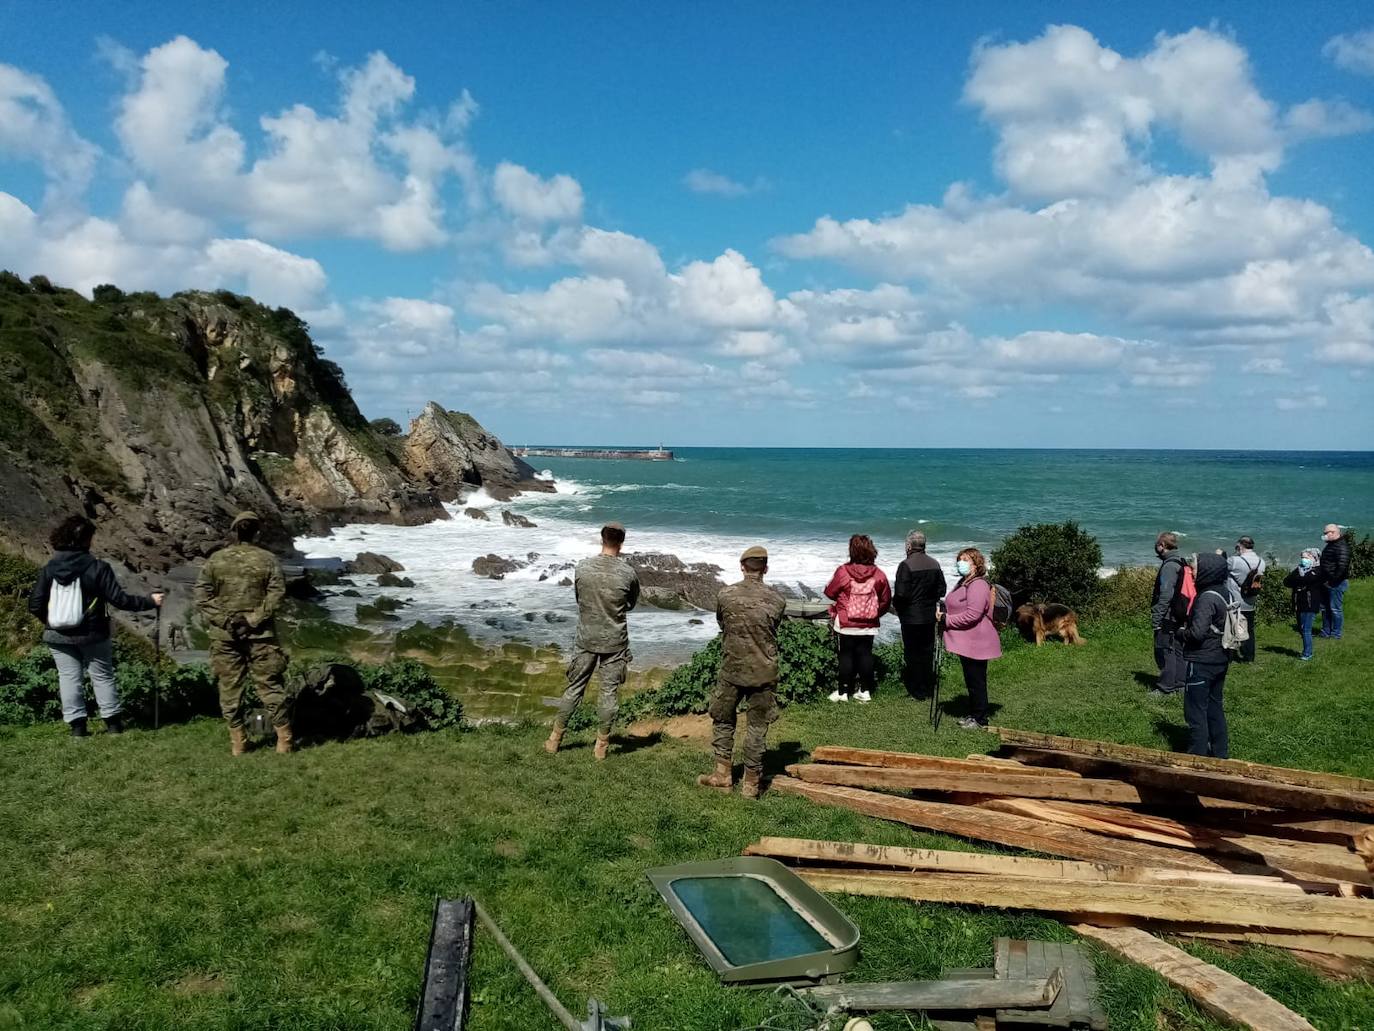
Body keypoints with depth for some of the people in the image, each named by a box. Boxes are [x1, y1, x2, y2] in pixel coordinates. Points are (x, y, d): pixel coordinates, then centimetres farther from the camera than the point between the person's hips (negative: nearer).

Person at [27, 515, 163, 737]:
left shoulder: (49, 569, -6)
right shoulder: (97, 568, -15)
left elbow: (35, 604, -4)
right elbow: (119, 599, -16)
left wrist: (48, 622, 15)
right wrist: (150, 601, -5)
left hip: (59, 636, 2)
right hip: (92, 634, -2)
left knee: (69, 677, 10)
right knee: (102, 676, 11)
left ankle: (77, 724, 7)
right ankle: (113, 722, 15)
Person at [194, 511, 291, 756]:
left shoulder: (216, 559, 0)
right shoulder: (266, 559, -4)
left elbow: (202, 596, -4)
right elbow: (277, 593, -11)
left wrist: (221, 620, -3)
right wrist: (256, 618, -9)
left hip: (225, 634, 1)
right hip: (260, 633, -1)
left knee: (230, 686, 10)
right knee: (269, 684, 7)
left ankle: (237, 741, 14)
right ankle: (284, 738, 11)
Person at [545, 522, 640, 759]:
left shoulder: (583, 567, -6)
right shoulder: (628, 573, -11)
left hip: (586, 639, 2)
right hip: (614, 642, -2)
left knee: (574, 688, 13)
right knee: (610, 692, 7)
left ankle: (555, 739, 21)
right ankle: (602, 745, 13)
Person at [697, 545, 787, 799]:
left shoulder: (725, 596, -7)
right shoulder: (776, 600, -6)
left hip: (731, 670, 0)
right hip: (764, 672, 0)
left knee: (723, 721, 17)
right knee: (757, 727, 9)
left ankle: (723, 775, 21)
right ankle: (751, 782, 14)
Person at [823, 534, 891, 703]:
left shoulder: (843, 571, -14)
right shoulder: (878, 574, -4)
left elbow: (830, 593, -2)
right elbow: (886, 599, 4)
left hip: (846, 624, -2)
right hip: (869, 625, 2)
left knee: (846, 656, 6)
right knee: (865, 655, 10)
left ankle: (843, 691, 11)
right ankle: (865, 690, 14)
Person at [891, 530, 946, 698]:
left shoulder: (906, 565, -16)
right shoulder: (935, 564, 3)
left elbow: (901, 593, -18)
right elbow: (941, 590, 8)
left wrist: (896, 607, 0)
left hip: (911, 617, -6)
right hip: (929, 616, 6)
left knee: (912, 653, 3)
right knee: (928, 652, 15)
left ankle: (916, 691, 7)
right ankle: (928, 688, 22)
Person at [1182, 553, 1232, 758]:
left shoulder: (1206, 598, -21)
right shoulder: (1224, 594, 6)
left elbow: (1198, 632, -26)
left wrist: (1183, 632, -7)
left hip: (1202, 662, -9)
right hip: (1220, 659, 9)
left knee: (1196, 710, 0)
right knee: (1215, 707, 19)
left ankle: (1198, 755, 4)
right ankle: (1220, 752, 27)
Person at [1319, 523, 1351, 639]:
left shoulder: (1342, 547, -18)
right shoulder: (1330, 545, 14)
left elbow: (1342, 567, -27)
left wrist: (1332, 580, -22)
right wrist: (1323, 580, 15)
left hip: (1336, 583, -10)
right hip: (1327, 582, 10)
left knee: (1335, 609, -2)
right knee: (1325, 607, 15)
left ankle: (1336, 633, 7)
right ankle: (1326, 632, 25)